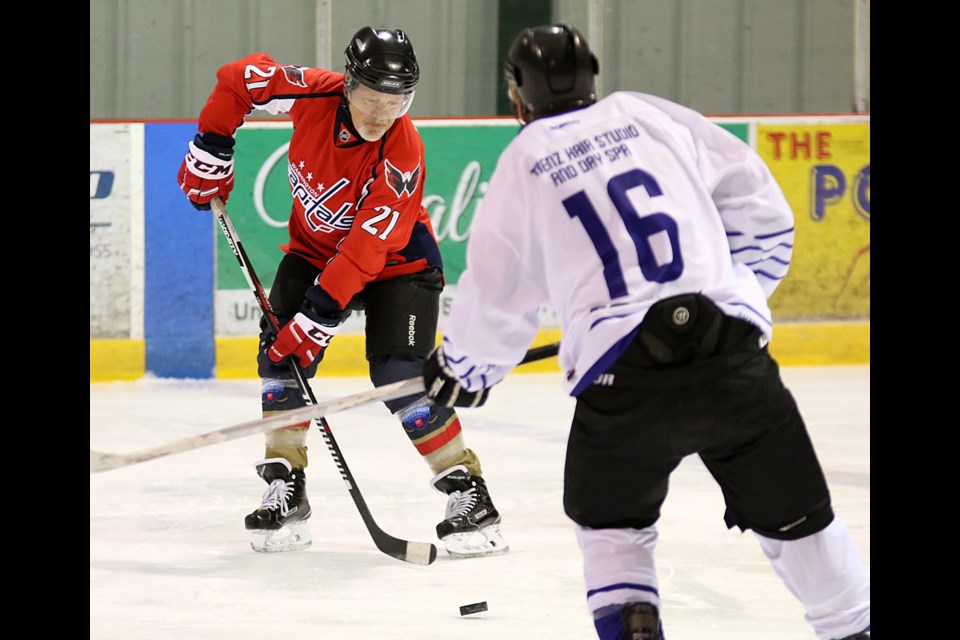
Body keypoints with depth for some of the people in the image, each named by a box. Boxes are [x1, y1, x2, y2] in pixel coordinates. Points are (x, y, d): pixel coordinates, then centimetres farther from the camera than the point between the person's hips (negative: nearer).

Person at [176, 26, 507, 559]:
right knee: (279, 356, -10)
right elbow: (239, 79, -4)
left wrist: (317, 318, -36)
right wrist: (210, 153, -4)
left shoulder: (401, 152, -32)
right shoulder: (314, 94, -22)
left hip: (395, 261, -4)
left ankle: (467, 492, -9)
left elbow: (366, 250, -34)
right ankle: (285, 491, 2)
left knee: (400, 373, -19)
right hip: (315, 248, 5)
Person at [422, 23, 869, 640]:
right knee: (794, 516, 15)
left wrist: (461, 368, 36)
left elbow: (496, 292, 18)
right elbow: (760, 206, 16)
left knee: (612, 525, 22)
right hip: (733, 350, 1)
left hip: (623, 375, -1)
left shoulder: (524, 162, 12)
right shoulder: (651, 115, 16)